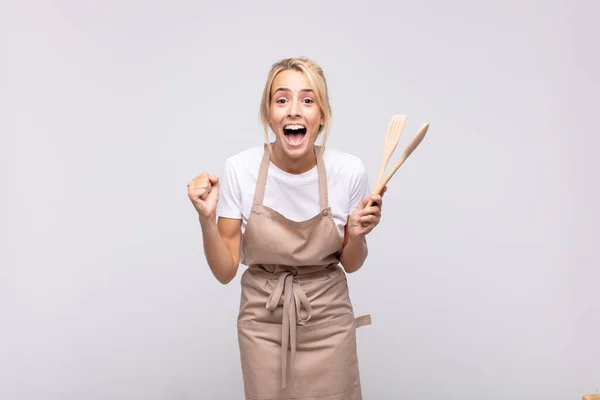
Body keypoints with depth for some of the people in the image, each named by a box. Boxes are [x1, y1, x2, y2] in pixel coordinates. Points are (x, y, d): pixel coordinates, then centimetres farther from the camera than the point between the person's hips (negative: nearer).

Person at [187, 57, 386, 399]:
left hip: (327, 320, 0)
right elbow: (225, 271, -11)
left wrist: (358, 236, -21)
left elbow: (351, 264, -1)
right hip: (263, 320, 0)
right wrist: (206, 218, -25)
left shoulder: (349, 170, -15)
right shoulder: (239, 169, -16)